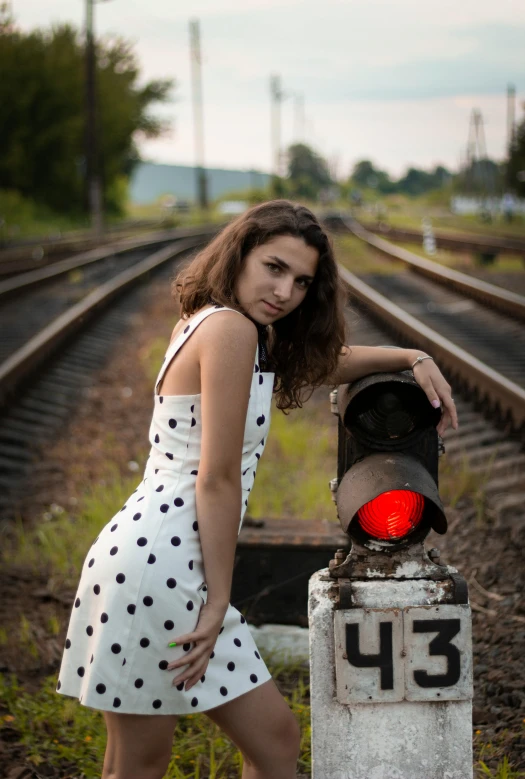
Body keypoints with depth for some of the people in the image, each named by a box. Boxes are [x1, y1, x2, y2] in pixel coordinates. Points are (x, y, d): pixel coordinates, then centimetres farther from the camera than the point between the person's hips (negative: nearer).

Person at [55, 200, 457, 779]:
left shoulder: (208, 323, 18)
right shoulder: (230, 328, -12)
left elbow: (319, 362, 37)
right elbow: (216, 480, -15)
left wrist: (411, 358, 28)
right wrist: (218, 601, -12)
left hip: (174, 570, 10)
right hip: (156, 563, -10)